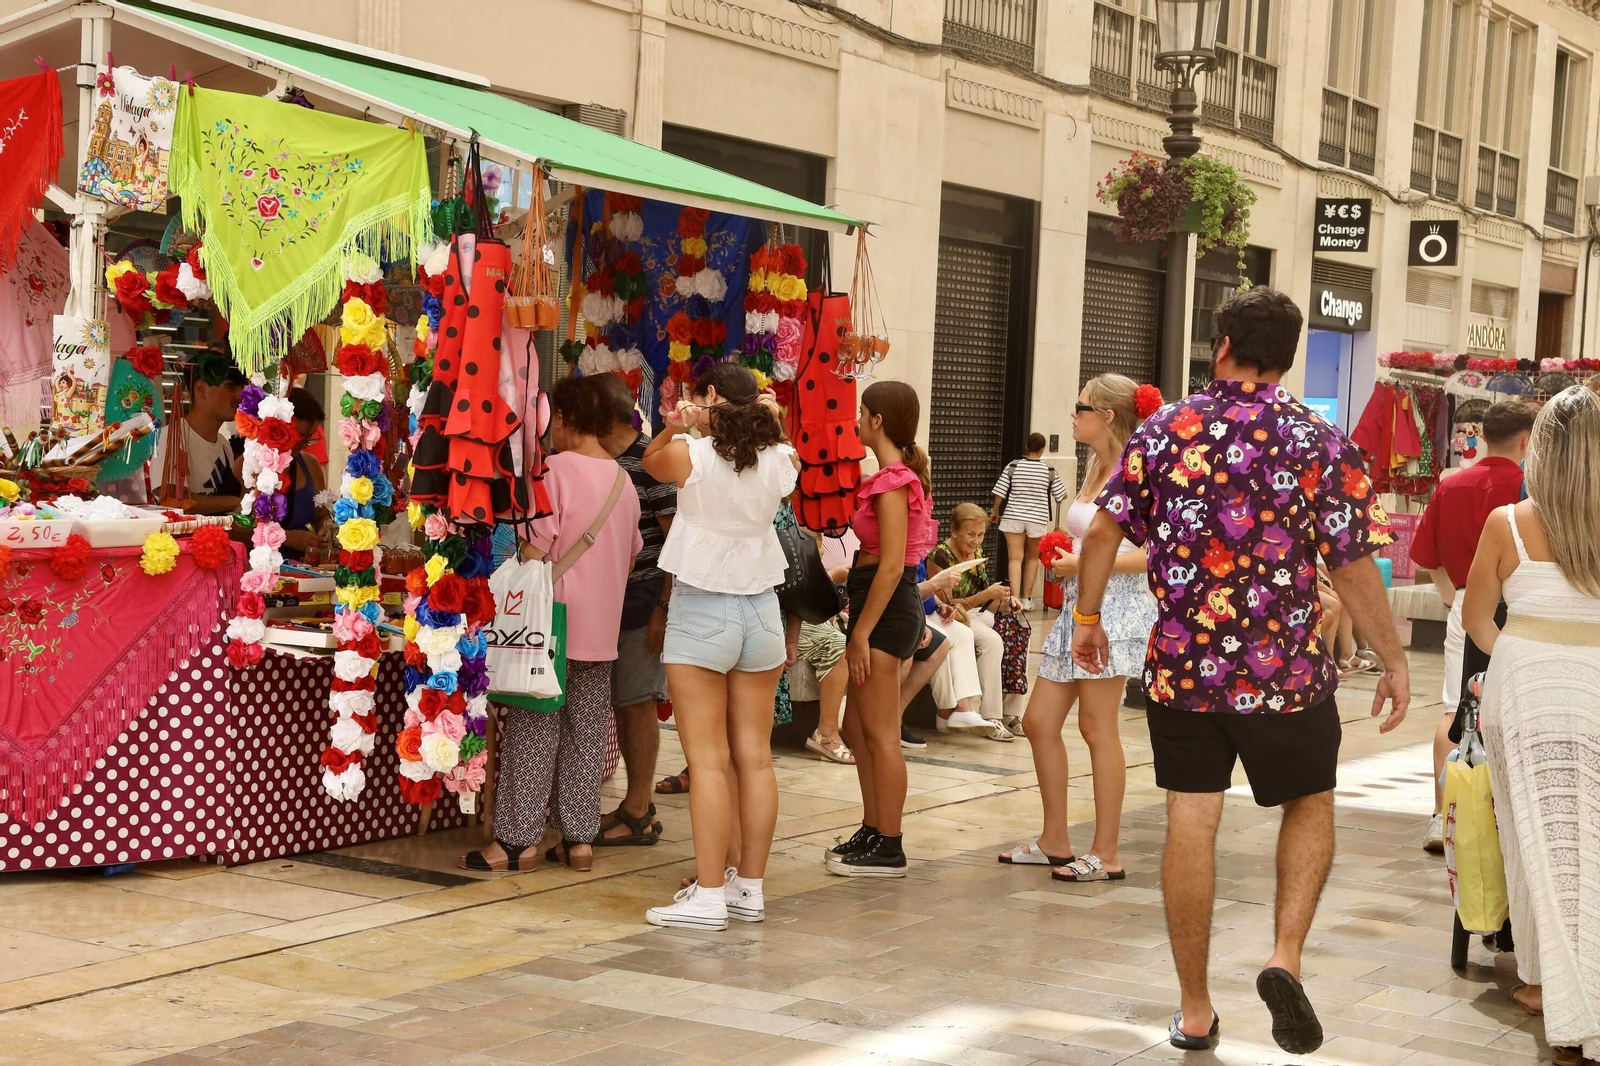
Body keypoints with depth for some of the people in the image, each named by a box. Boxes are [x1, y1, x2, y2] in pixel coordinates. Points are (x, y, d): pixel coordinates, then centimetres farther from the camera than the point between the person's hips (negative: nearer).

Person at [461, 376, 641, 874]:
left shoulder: (555, 469, -11)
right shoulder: (622, 479, 10)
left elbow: (536, 548, -14)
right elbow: (631, 553, 17)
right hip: (601, 628, 6)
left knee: (533, 731, -1)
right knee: (587, 731, 9)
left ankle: (514, 839, 1)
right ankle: (579, 838, 11)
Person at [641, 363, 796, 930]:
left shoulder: (690, 455, -10)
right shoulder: (782, 461, 0)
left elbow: (650, 463, 11)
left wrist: (671, 429, -7)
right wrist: (771, 424, 6)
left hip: (700, 611, -4)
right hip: (761, 610, 4)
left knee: (709, 761, -5)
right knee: (755, 757, 8)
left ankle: (708, 895, -5)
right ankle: (750, 888, 14)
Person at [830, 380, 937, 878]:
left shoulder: (893, 482, -16)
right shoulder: (903, 473, 14)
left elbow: (892, 565, -21)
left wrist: (861, 633, -21)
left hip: (886, 608, -10)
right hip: (884, 603, 10)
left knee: (879, 734, -4)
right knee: (857, 726, 16)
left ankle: (888, 849, 3)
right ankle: (872, 832, 23)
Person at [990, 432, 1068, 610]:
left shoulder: (1013, 466, -5)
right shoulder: (1049, 471, -4)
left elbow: (1000, 492, -3)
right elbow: (1062, 496, 4)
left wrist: (995, 511, 14)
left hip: (1013, 517, 0)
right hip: (1038, 519, 1)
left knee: (1015, 559, -1)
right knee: (1032, 558, 17)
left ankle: (1015, 599, -13)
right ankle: (1026, 599, 21)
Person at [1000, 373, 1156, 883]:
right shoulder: (1096, 468, 16)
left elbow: (1154, 554, -19)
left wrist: (1086, 564, -17)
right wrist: (1064, 558, 6)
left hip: (1115, 608, -10)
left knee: (1097, 728, -5)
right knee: (1040, 722, 10)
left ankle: (1105, 855, 3)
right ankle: (1055, 841, 20)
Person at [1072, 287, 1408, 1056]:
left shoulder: (1165, 431, 1)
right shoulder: (1320, 444, -5)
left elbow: (1104, 531, -1)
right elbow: (1353, 568, -6)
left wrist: (1087, 618, 14)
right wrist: (1394, 661, 3)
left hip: (1180, 668, 2)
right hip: (1286, 673, -2)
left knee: (1191, 825, 8)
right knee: (1310, 805, 19)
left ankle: (1194, 1011, 16)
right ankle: (1286, 958, -1)